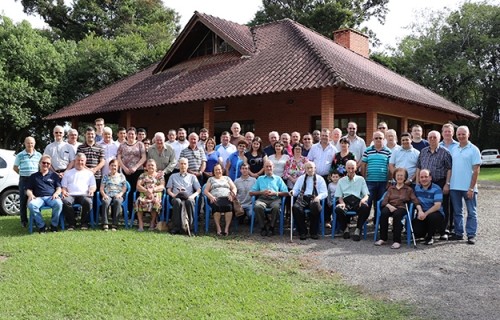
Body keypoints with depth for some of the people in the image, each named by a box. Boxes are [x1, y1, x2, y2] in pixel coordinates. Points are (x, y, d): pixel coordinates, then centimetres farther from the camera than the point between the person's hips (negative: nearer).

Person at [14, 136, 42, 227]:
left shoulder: (39, 155, 7)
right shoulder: (20, 155, 3)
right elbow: (15, 167, 10)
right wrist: (23, 173, 2)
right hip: (24, 179, -1)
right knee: (23, 200, 3)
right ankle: (24, 221, 10)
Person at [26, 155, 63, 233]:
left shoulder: (54, 175, 22)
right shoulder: (33, 176, 23)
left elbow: (59, 188, 16)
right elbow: (28, 190, 19)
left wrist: (56, 193, -7)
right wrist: (30, 195, -5)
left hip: (51, 197, -1)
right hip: (38, 198, 1)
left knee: (59, 203, -37)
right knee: (31, 205, -36)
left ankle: (54, 225, -17)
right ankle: (41, 226, -21)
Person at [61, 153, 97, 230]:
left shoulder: (89, 173, 25)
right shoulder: (68, 173, 26)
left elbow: (93, 186, 17)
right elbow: (64, 186, 20)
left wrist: (92, 190, -7)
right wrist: (64, 191, -4)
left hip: (83, 195, -1)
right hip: (70, 195, 1)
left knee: (88, 201, -37)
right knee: (65, 201, -36)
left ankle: (84, 222, -18)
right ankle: (71, 223, -20)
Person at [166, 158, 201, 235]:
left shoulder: (192, 177, 28)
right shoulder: (173, 176, 30)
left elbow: (199, 190, 17)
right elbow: (168, 189, 20)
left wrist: (193, 195, -4)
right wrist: (173, 194, -3)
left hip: (188, 198, 0)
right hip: (176, 197, 0)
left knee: (190, 201, -39)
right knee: (177, 201, -39)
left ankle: (188, 226, -36)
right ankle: (176, 227, -39)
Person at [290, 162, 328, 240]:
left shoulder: (320, 179, 15)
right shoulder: (300, 178, 23)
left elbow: (325, 193, 7)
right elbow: (296, 190, 19)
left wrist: (319, 197, -16)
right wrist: (292, 192, -7)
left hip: (314, 199, -2)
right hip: (302, 198, 2)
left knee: (316, 208, -38)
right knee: (295, 207, -34)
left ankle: (313, 232, -18)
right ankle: (302, 232, -19)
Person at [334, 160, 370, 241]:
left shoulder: (361, 179, 21)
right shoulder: (341, 180, 23)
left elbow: (366, 194, 12)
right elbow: (339, 196, 15)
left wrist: (364, 199, -13)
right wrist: (342, 203, -8)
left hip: (357, 201, 0)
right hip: (346, 201, 0)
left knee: (366, 207, -36)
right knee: (338, 209, -35)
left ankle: (358, 230, -18)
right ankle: (345, 228, -7)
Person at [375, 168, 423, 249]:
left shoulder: (408, 189, 20)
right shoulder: (391, 188, 24)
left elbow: (415, 201, 6)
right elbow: (384, 201, 11)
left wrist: (420, 210, -13)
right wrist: (389, 206, -12)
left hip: (401, 208, -2)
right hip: (390, 207, 2)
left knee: (397, 214, -39)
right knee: (383, 213, -34)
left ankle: (397, 241, -38)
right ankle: (383, 238, -27)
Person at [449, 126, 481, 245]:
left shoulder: (473, 150, -5)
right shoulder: (454, 150, 10)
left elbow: (476, 170, -9)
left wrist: (471, 188, -14)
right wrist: (448, 183, 5)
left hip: (468, 187, -5)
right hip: (454, 187, 5)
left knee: (471, 212, 3)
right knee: (457, 212, 12)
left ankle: (471, 235, 8)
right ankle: (458, 233, 21)